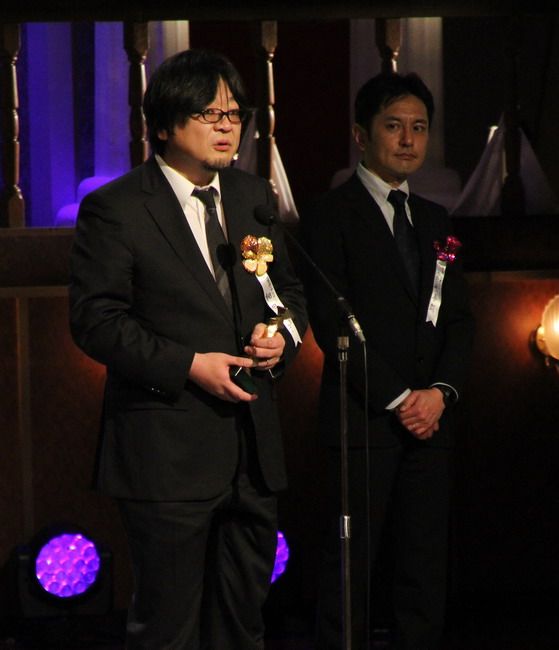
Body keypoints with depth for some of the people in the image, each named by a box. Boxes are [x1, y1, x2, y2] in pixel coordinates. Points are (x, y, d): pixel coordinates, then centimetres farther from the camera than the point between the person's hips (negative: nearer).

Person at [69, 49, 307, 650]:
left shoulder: (255, 198, 12)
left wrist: (284, 335, -2)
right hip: (167, 452, -6)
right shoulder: (114, 209, -8)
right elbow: (95, 320, -11)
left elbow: (288, 289, 21)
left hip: (253, 446, 6)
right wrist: (188, 366, -18)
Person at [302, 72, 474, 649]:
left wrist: (441, 391, -3)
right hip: (363, 419, -6)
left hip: (429, 417, 6)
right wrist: (398, 399, -12)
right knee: (350, 564, -4)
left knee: (426, 566, 5)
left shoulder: (435, 222, 17)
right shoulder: (331, 216, -2)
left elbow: (459, 319, 15)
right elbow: (331, 322, -9)